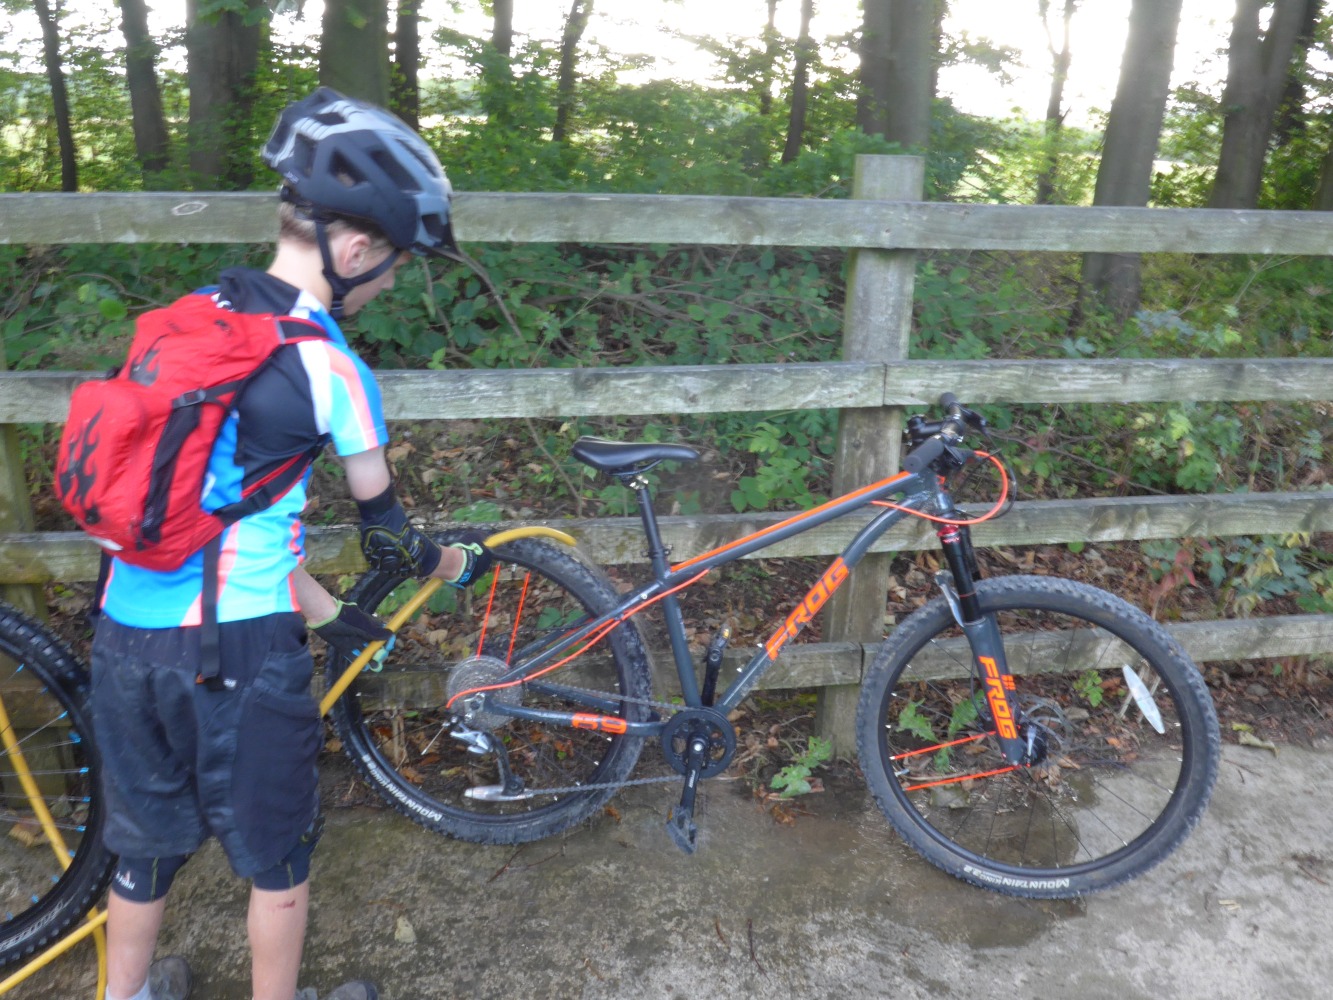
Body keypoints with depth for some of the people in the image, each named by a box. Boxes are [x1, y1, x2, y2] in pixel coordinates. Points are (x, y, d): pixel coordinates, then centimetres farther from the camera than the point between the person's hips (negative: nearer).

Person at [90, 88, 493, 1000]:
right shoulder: (331, 368, -14)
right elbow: (389, 540, -4)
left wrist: (325, 612, 17)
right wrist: (461, 563, 18)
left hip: (126, 628, 7)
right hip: (237, 649, -6)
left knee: (145, 837, 26)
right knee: (278, 856, 17)